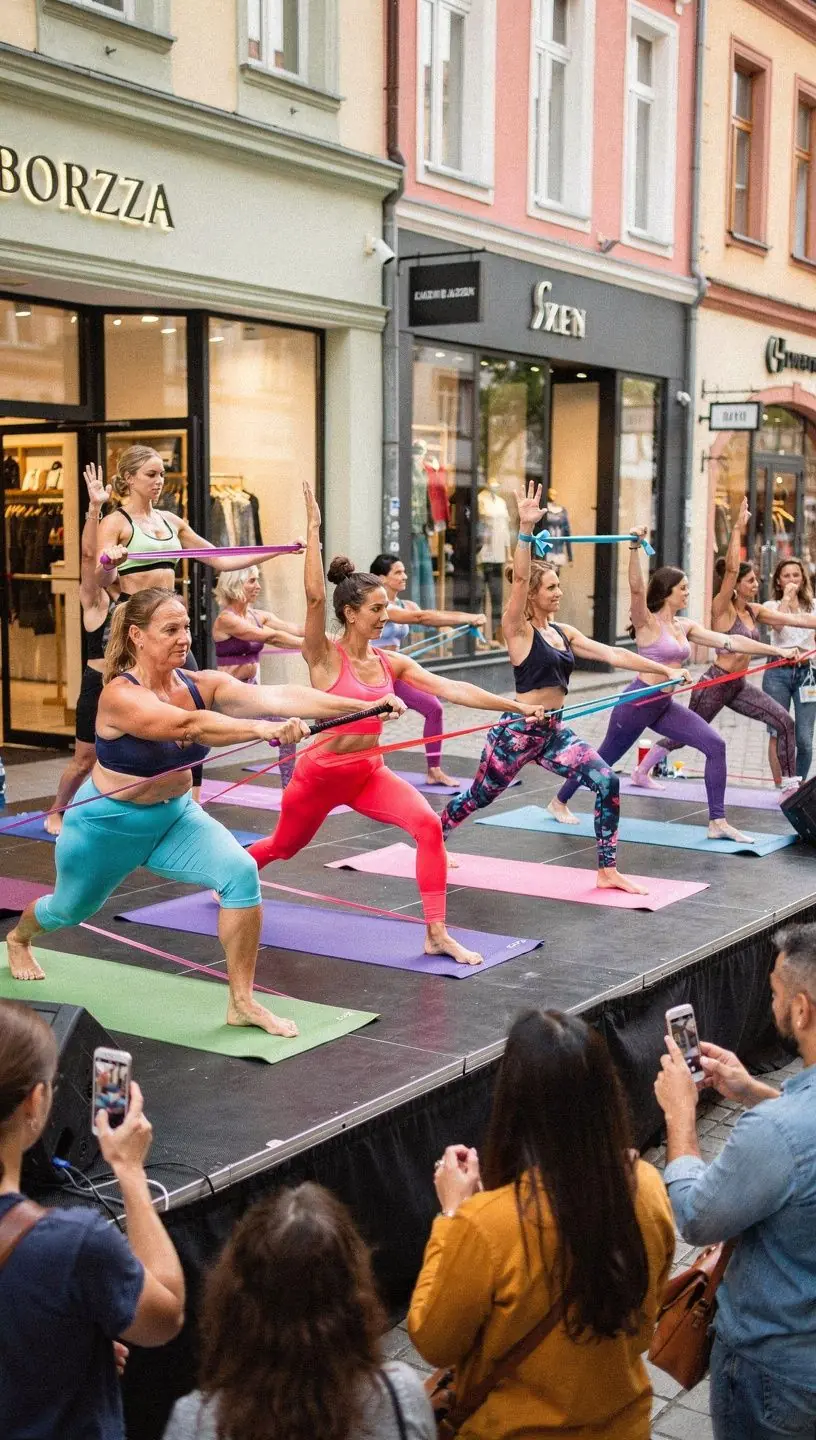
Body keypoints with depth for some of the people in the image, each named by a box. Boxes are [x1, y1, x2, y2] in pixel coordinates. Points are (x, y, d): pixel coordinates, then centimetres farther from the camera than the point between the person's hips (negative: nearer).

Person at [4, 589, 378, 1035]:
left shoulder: (201, 684, -16)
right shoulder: (120, 696, -30)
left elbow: (276, 695, -30)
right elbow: (190, 725, -49)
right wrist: (264, 729, -63)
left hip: (175, 816, 4)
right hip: (107, 823, -3)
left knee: (241, 872, -23)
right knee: (70, 909, 22)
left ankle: (242, 1003, -12)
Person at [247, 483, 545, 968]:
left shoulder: (391, 663, -1)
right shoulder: (325, 657, -16)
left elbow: (450, 688, -6)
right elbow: (315, 597, -32)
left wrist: (514, 705, -13)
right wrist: (314, 528, -34)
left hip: (370, 773, 4)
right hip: (320, 773, -4)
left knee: (428, 825, -21)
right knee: (284, 847, 19)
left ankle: (437, 934, -15)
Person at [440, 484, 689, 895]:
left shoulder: (563, 632, 9)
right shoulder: (518, 630, -11)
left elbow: (610, 654, 6)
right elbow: (519, 579, -27)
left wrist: (662, 668, 1)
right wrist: (526, 529, -38)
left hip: (553, 732, 6)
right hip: (517, 730, -6)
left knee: (608, 783, -10)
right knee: (479, 795, 11)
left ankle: (608, 872, -1)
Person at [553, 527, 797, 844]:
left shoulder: (685, 626, 6)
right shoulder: (648, 622, -14)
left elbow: (731, 642, 5)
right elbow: (636, 588, -32)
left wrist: (777, 651, 1)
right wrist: (635, 546, -45)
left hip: (665, 706, 7)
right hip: (637, 703, -7)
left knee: (715, 745, -7)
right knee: (604, 758, 9)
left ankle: (717, 823, -5)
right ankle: (560, 802, 33)